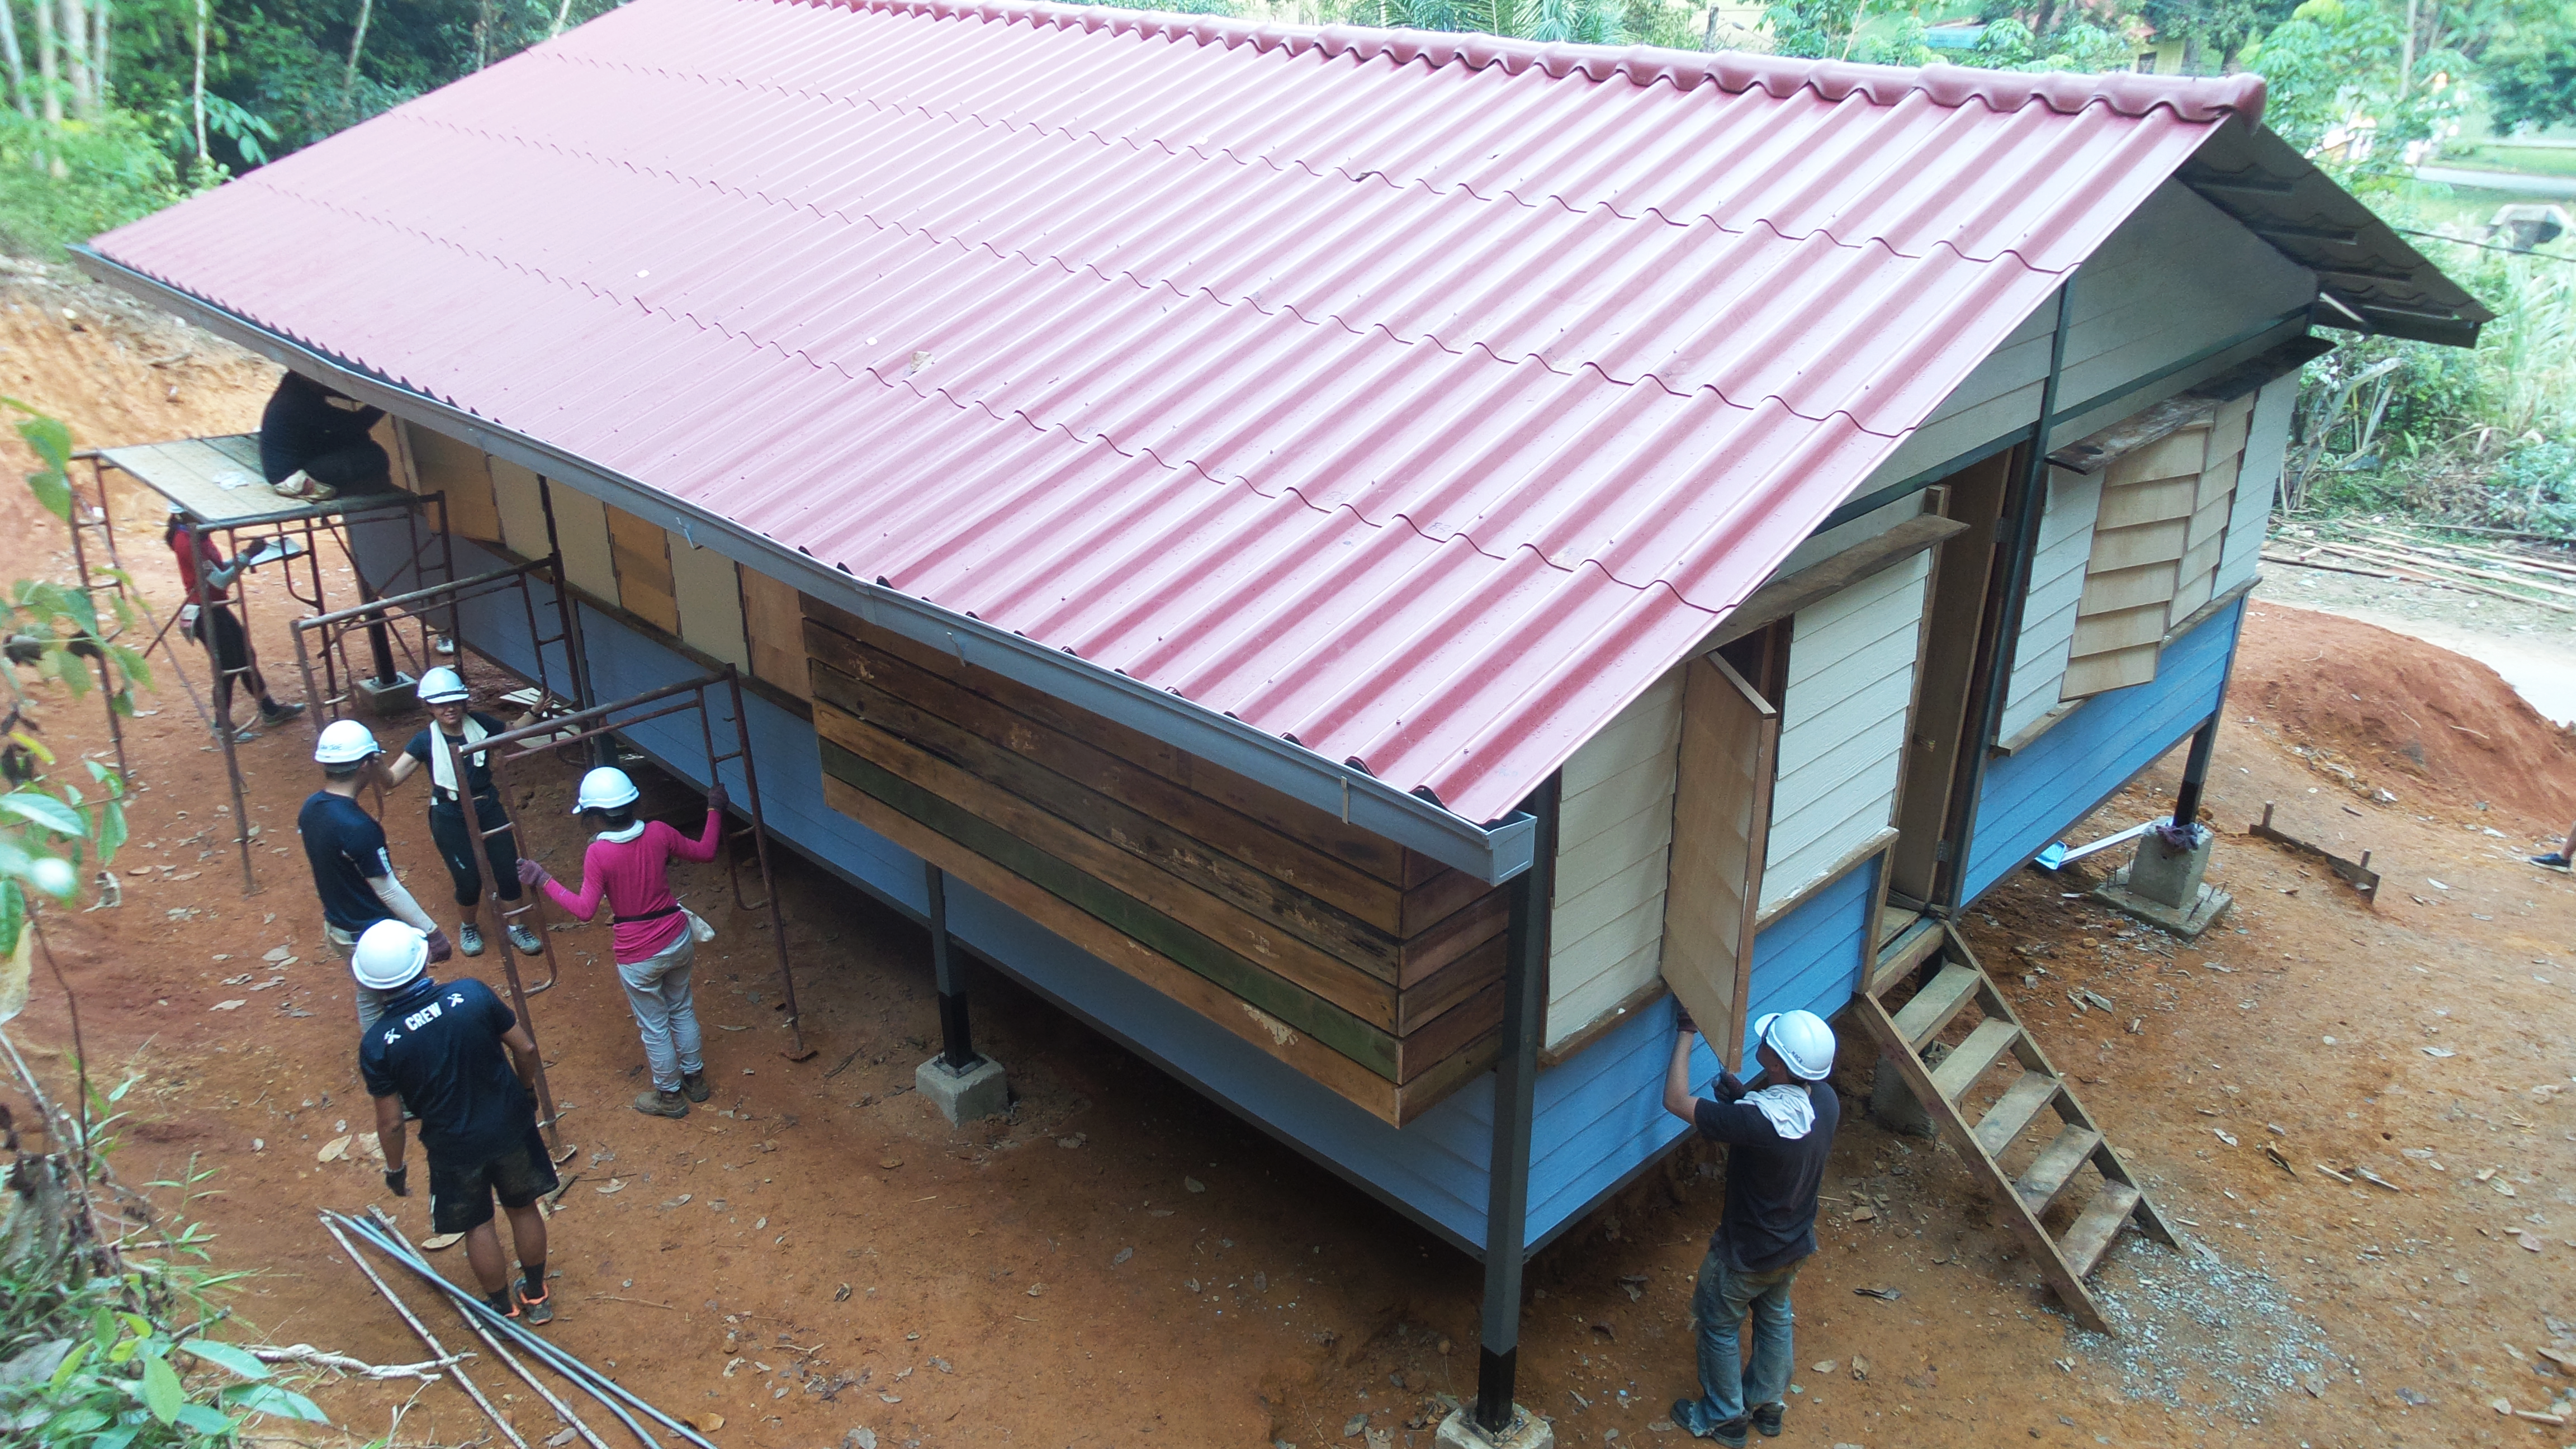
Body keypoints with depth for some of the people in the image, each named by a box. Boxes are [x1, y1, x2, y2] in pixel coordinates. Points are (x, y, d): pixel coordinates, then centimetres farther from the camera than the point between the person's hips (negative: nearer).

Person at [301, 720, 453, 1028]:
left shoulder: (310, 808, -5)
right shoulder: (358, 828, -31)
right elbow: (387, 891, -24)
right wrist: (431, 932, -17)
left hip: (338, 926, 8)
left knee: (368, 998, 25)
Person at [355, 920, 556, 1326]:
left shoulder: (377, 1044, -21)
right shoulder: (472, 994, -20)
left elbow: (391, 1122, -12)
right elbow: (525, 1048, -9)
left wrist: (395, 1168, 7)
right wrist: (527, 1090, 11)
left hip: (455, 1147, -2)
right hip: (511, 1125, 2)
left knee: (477, 1226, 22)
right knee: (523, 1208, 23)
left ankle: (504, 1309, 40)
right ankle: (537, 1297, 42)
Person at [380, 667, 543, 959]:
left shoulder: (480, 724, -6)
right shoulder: (426, 742, -12)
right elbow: (392, 779, -17)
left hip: (489, 808, 2)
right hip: (451, 819, -2)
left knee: (508, 871, 4)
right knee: (469, 880, 4)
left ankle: (516, 926, 27)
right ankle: (469, 927, 35)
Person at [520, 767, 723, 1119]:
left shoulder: (598, 854, -21)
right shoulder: (659, 833, -10)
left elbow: (585, 909, -21)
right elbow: (705, 851, 3)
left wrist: (544, 880, -15)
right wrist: (715, 810, 16)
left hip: (638, 955, -4)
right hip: (678, 940, 4)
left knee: (654, 1026, 15)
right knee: (681, 1010, 26)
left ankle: (669, 1096, 32)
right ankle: (695, 1078, 41)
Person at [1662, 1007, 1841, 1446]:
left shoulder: (1758, 1121, -41)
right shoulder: (1826, 1100, -18)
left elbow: (1676, 1101, -33)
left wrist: (1687, 1034, -25)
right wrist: (1747, 1096, -10)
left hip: (1747, 1254, -6)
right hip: (1796, 1244, 7)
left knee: (1720, 1327, 20)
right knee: (1775, 1318, 30)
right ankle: (1768, 1405, 51)